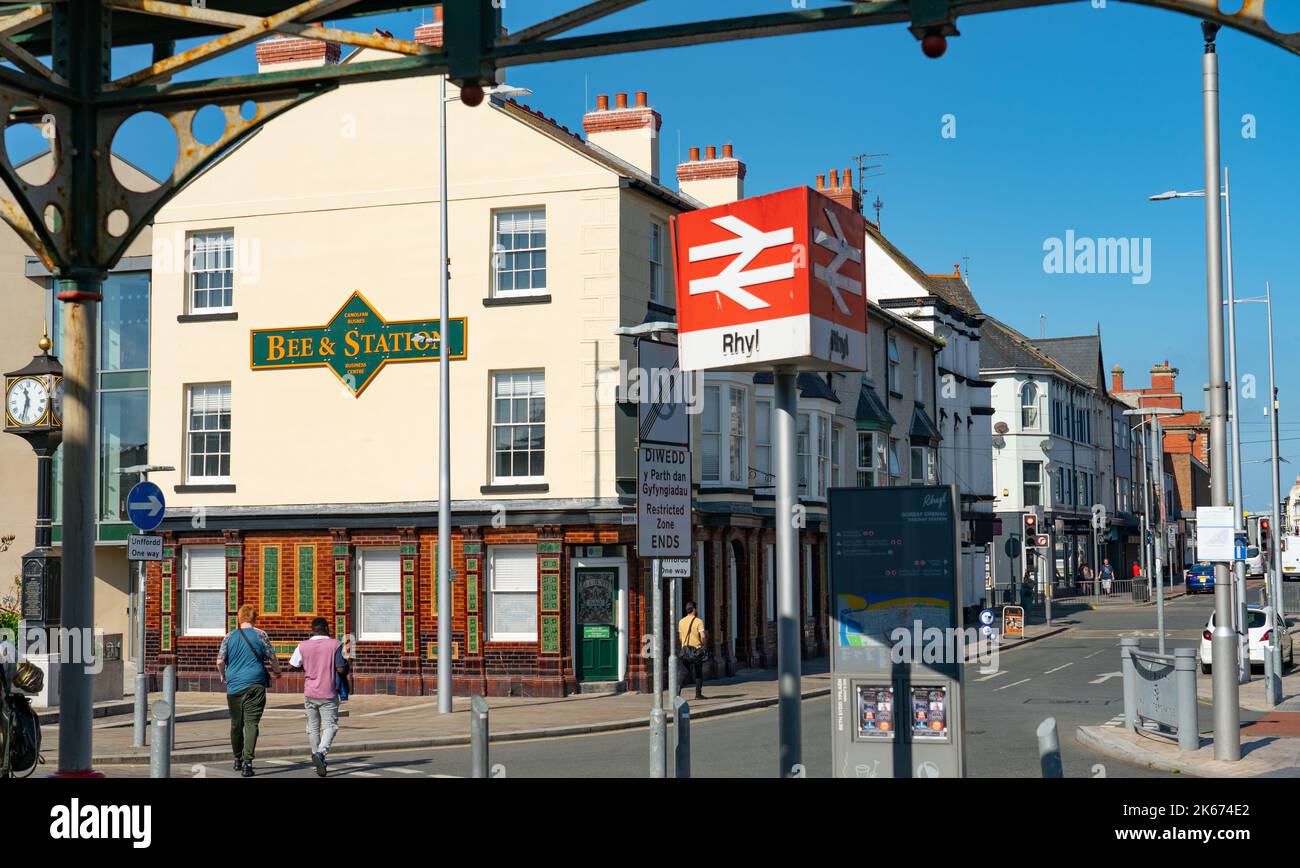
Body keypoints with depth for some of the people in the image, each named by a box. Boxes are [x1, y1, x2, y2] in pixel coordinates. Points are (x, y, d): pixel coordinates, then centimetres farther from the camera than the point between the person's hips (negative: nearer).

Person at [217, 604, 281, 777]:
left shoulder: (229, 637, 5)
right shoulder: (260, 635, -1)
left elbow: (220, 661, 2)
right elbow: (272, 658, 2)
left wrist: (222, 675, 21)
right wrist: (277, 672, 21)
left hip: (234, 686, 2)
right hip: (255, 685, -2)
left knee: (236, 724, 14)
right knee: (251, 723, -5)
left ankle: (238, 760, 26)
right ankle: (247, 762, -17)